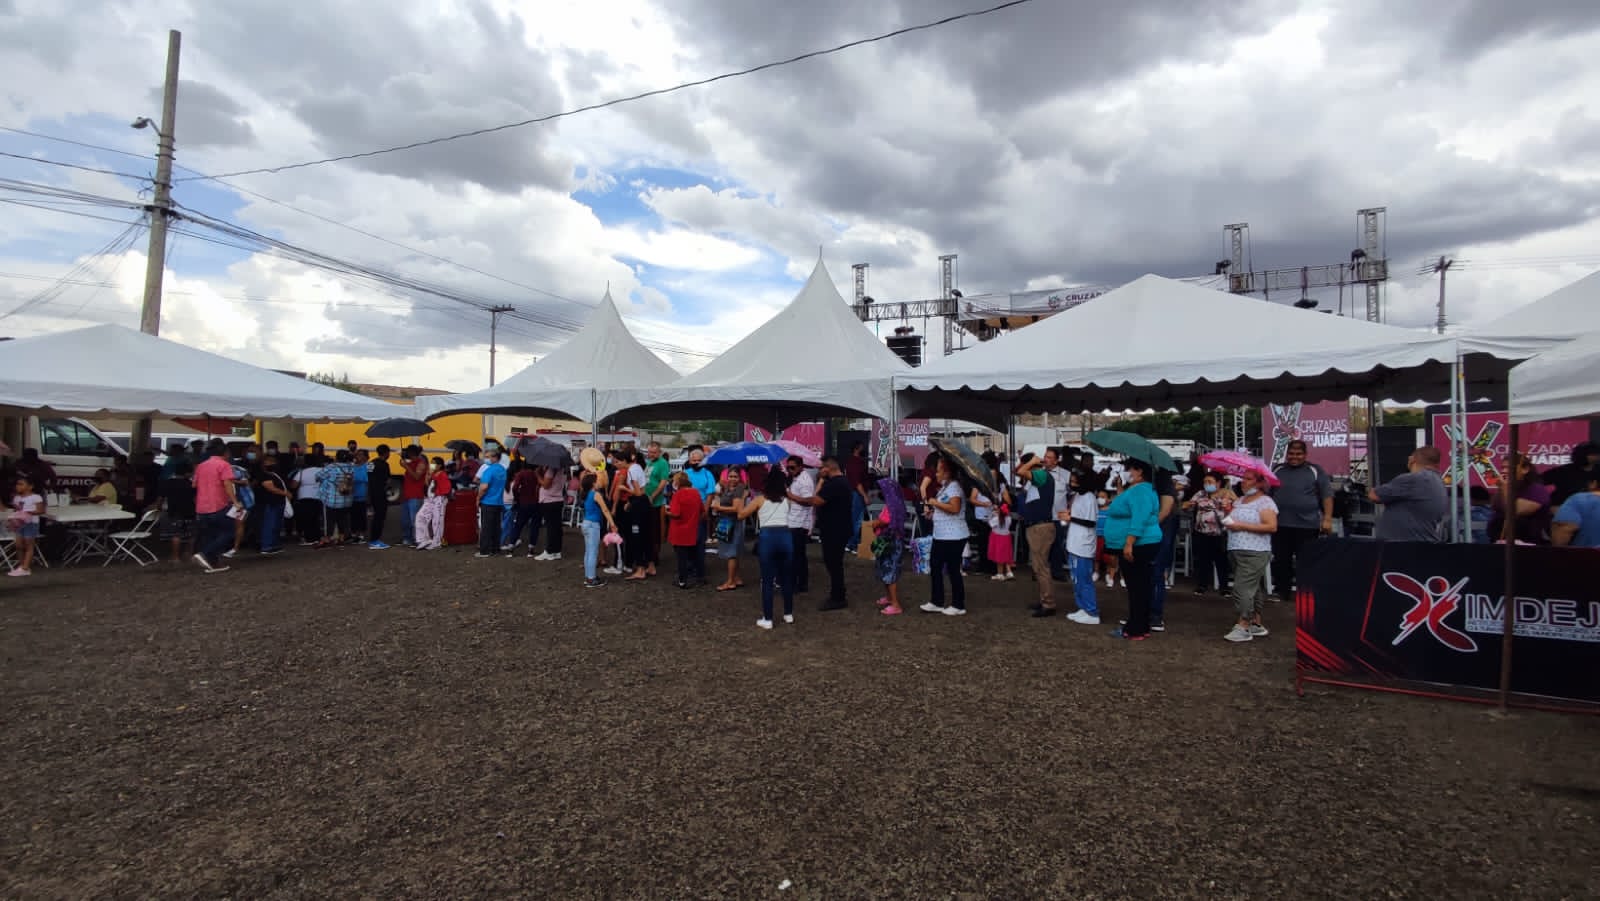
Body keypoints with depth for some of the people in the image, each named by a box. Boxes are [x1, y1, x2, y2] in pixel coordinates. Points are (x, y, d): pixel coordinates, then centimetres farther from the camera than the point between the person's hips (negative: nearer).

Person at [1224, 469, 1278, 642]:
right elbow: (1230, 521, 21)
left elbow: (1272, 526, -16)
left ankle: (1243, 627, -8)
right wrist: (1227, 513, -1)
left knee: (1243, 588, -12)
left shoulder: (1265, 501, -6)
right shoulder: (1239, 501, 17)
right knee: (1252, 589, 14)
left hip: (1254, 553, -8)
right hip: (1236, 551, 8)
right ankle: (1256, 624, 22)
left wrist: (1242, 526, -17)